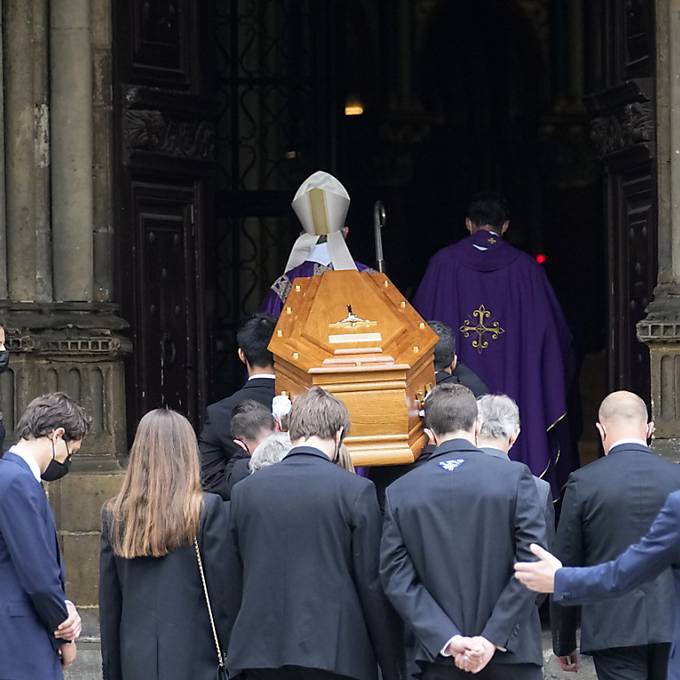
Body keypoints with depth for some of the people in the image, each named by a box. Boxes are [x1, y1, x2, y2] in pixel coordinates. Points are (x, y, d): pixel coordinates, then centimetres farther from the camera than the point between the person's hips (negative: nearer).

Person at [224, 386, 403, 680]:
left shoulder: (244, 491, 7)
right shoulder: (355, 491, -4)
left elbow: (234, 587, 10)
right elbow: (373, 584, -3)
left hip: (260, 655, 3)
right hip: (336, 654, -3)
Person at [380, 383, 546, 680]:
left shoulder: (399, 492, 1)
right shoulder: (515, 477, -5)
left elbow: (396, 578, -3)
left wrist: (447, 639, -8)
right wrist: (494, 638, -10)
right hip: (511, 655, -1)